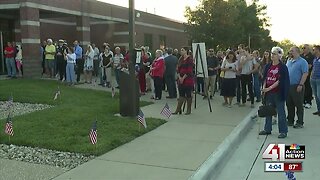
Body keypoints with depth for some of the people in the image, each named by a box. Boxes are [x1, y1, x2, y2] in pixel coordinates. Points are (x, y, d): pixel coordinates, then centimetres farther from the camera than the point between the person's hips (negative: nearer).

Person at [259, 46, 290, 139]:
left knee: (281, 112, 1)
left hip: (278, 93, -6)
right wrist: (264, 87, -6)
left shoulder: (283, 67, -9)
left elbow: (280, 80, -15)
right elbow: (265, 77, 10)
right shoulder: (268, 66, 8)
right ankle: (267, 129, 25)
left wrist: (269, 88, -19)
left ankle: (283, 131, 10)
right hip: (268, 93, 6)